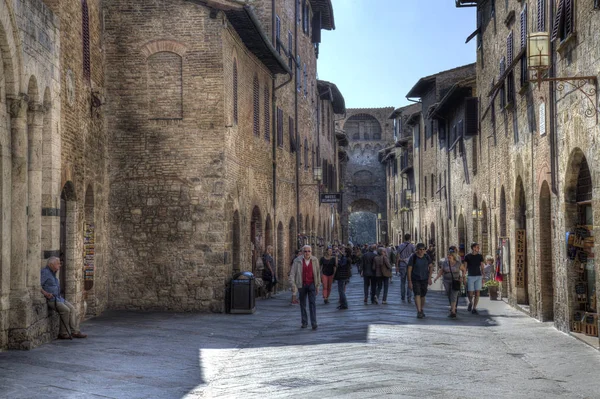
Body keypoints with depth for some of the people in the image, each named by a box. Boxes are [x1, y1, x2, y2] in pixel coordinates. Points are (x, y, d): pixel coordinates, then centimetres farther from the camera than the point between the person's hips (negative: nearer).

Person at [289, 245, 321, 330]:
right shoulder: (297, 261, -4)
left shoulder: (315, 260, 1)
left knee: (312, 303, -9)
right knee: (302, 304, 7)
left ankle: (314, 323, -12)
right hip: (302, 285, 0)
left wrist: (318, 285, 8)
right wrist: (293, 284, -14)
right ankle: (304, 323, 17)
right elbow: (292, 273, -4)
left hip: (312, 284, 0)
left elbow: (318, 273, 8)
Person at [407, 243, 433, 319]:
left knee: (423, 295, 11)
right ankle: (419, 312, -21)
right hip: (415, 279, -3)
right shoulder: (413, 257, -11)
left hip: (424, 279, 3)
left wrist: (429, 278, 1)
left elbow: (431, 267, 10)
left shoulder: (426, 257, -1)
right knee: (417, 295, -15)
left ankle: (421, 310, 30)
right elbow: (409, 269, -10)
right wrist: (409, 281, -13)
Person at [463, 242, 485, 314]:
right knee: (470, 294, -1)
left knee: (477, 293, -5)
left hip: (478, 276, 2)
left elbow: (482, 267, 10)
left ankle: (474, 308, 3)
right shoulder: (467, 256, -1)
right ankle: (470, 303, 29)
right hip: (470, 277, -2)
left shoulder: (480, 256, 7)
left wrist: (482, 276, 1)